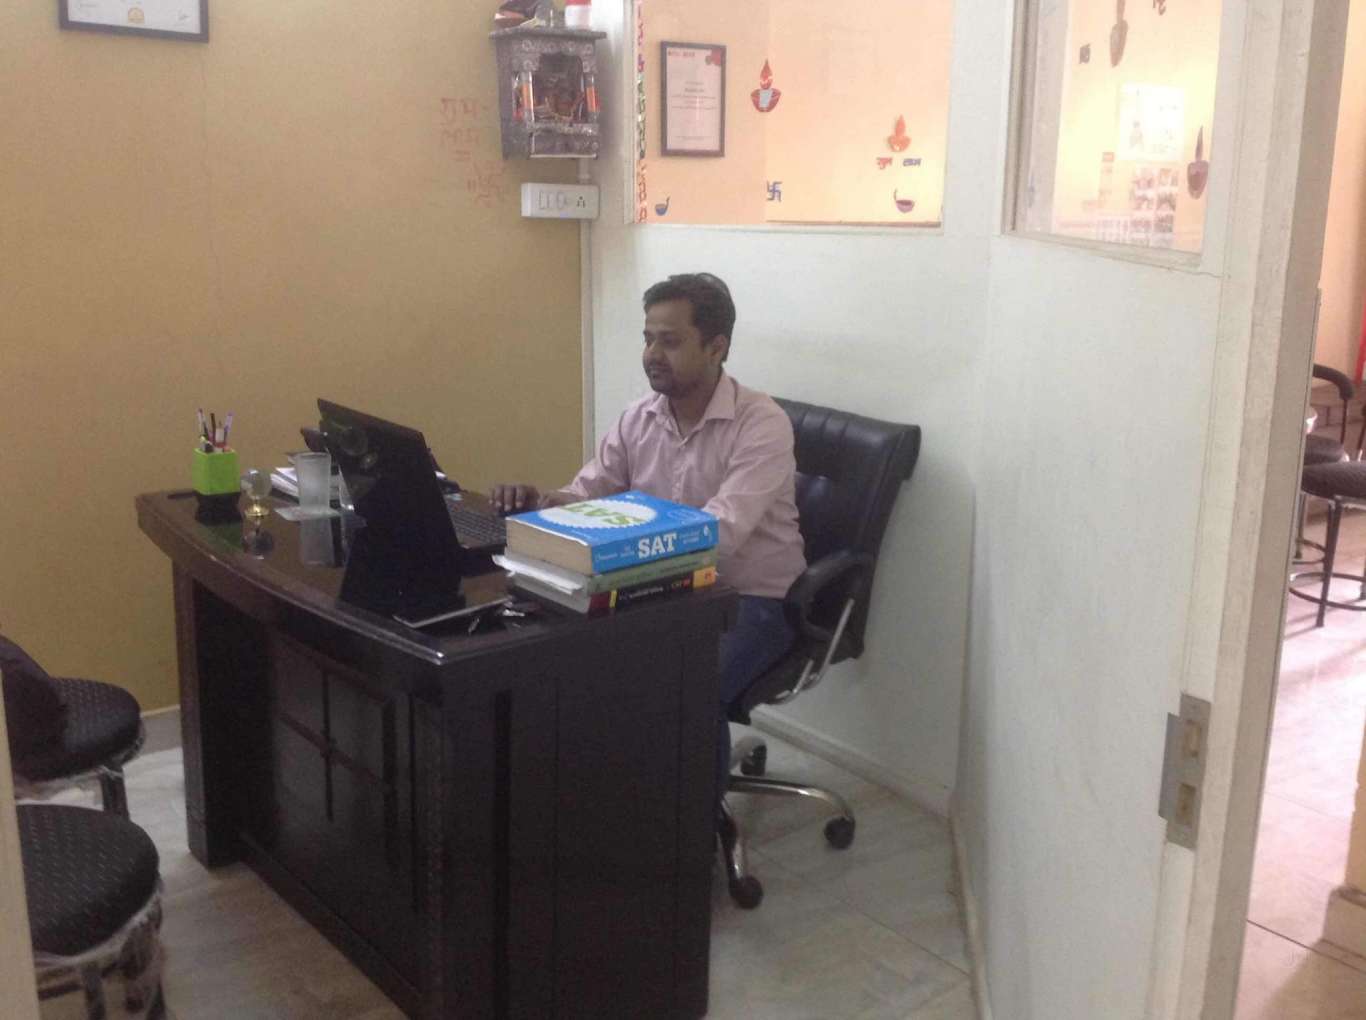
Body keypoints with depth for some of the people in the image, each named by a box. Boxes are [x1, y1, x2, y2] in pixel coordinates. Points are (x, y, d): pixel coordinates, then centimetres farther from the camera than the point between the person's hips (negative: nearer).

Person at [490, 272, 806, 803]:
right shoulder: (638, 418, 1)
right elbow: (582, 496, 2)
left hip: (752, 600, -5)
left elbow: (719, 534, -30)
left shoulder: (762, 423, -19)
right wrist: (536, 500, -22)